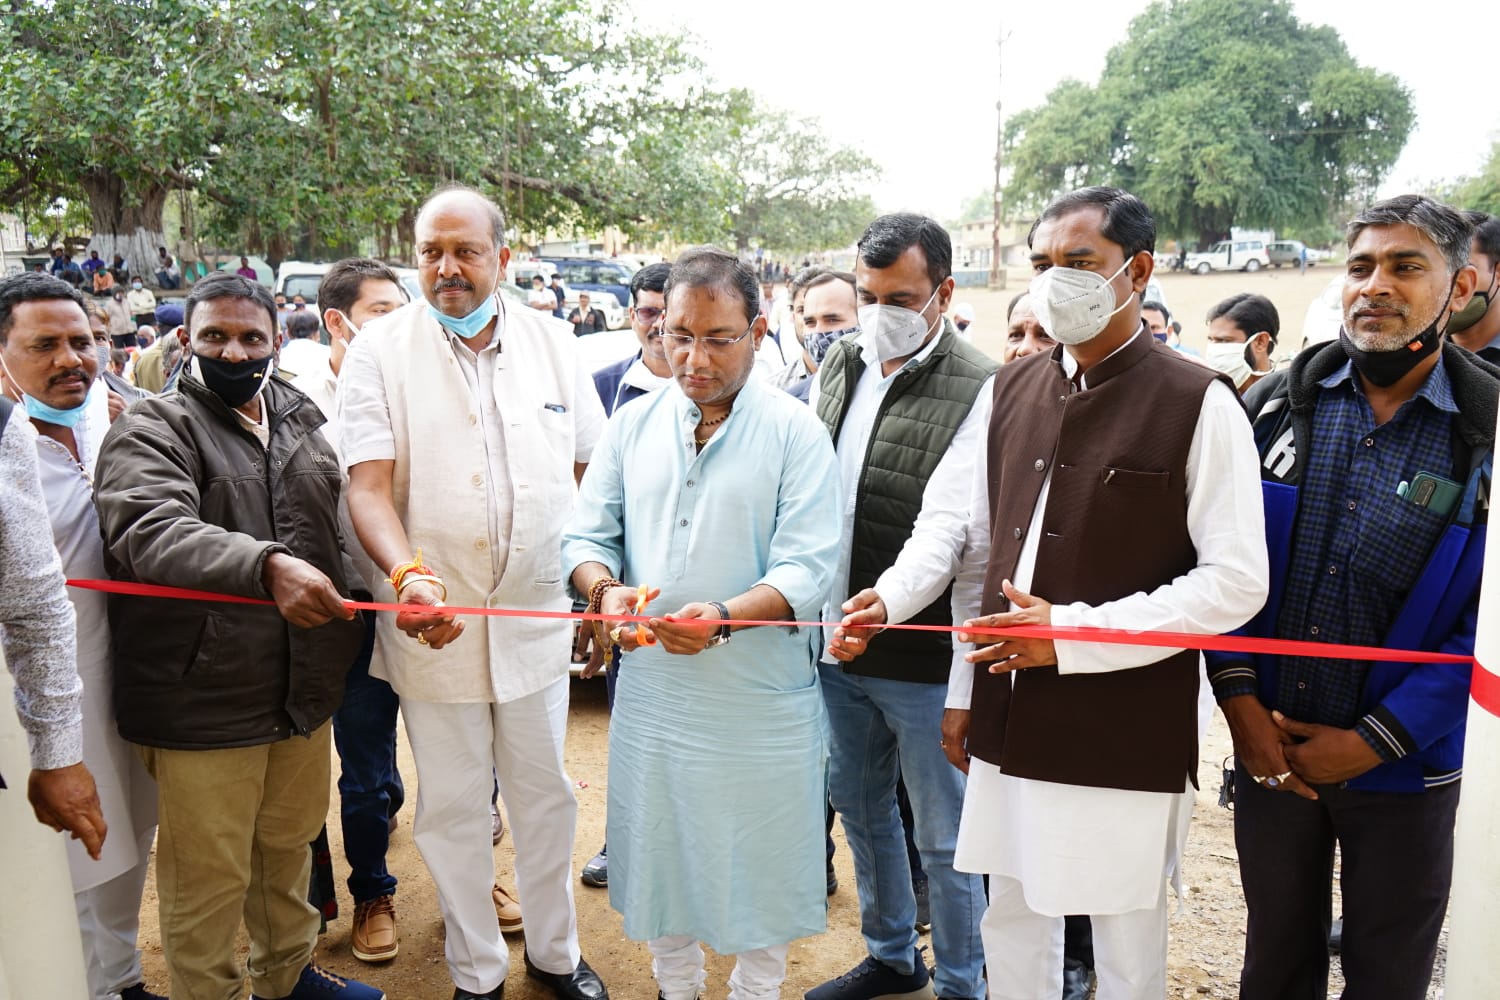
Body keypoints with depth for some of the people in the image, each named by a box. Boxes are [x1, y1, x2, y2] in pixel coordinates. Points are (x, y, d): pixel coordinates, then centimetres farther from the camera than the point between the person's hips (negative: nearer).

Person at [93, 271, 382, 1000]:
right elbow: (154, 531, -29)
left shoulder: (299, 422, 10)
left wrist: (342, 637, 20)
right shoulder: (151, 431, -9)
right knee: (208, 877, 6)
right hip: (202, 703, -6)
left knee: (289, 845, 23)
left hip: (303, 692, 6)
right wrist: (267, 566, -44)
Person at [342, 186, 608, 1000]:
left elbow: (592, 469, 8)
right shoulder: (380, 348, -5)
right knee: (452, 806, 11)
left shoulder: (552, 343, 3)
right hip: (433, 620, -2)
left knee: (545, 794, 15)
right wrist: (409, 574, -29)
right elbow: (368, 484, -12)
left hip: (537, 614, 2)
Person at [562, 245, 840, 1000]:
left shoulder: (796, 431, -9)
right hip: (650, 690, 4)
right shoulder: (632, 423, 3)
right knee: (658, 860, 19)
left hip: (760, 702, -3)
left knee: (760, 872, 13)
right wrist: (605, 589, -17)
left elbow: (805, 570, -14)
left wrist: (724, 616, -31)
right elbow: (586, 536, 5)